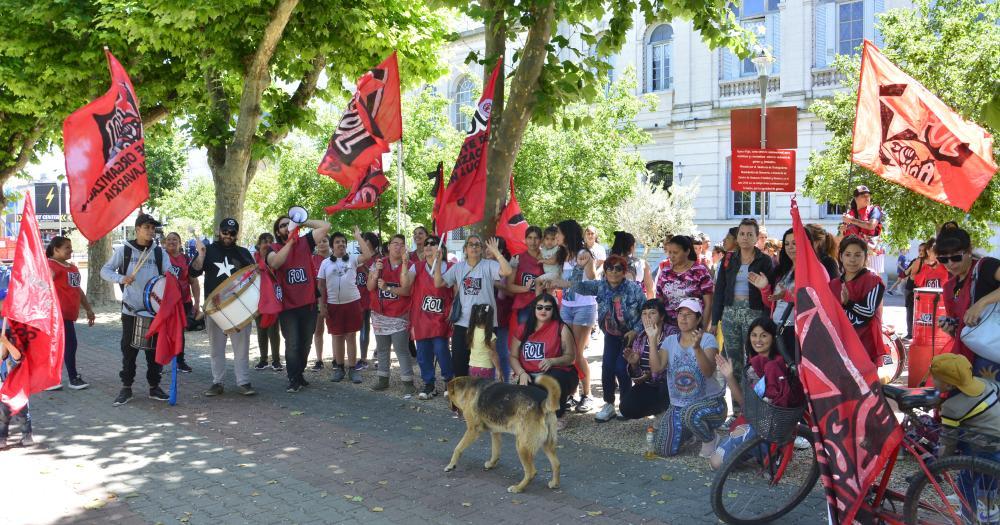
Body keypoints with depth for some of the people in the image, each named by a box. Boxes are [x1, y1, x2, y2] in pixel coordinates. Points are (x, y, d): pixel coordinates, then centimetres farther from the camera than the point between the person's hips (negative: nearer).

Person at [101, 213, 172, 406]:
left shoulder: (160, 253, 5)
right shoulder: (124, 250, 1)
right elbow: (105, 270, 0)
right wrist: (121, 278, -19)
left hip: (155, 310, 2)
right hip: (131, 310, -1)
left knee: (154, 350, 7)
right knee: (129, 350, 3)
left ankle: (154, 387, 18)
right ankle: (126, 388, 14)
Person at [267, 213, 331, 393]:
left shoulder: (305, 242, 5)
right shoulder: (274, 248, 1)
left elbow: (326, 226, -2)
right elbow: (274, 263, -22)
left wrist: (303, 221, -2)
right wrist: (290, 241, -23)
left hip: (309, 304, 3)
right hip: (288, 306, -3)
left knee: (305, 344, 14)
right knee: (292, 345, -6)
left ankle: (299, 374, 29)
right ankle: (294, 380, 4)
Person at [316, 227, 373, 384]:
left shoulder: (352, 259, 1)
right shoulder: (325, 263, 4)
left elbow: (368, 255, -17)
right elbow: (321, 285, 4)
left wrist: (358, 237, -12)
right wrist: (322, 305, -2)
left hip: (352, 302, -1)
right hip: (333, 304, 1)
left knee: (351, 336, 4)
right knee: (337, 336, 9)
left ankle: (353, 368, 9)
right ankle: (339, 367, 19)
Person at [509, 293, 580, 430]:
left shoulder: (561, 329, -2)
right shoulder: (522, 329, 6)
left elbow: (570, 357, -4)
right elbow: (513, 357, 6)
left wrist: (552, 361, -23)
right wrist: (522, 373, -13)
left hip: (556, 375, -1)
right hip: (529, 377, 1)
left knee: (555, 378, -38)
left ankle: (558, 416, -8)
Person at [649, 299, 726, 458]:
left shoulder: (707, 339, -9)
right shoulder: (670, 340, 4)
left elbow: (708, 372, -25)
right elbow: (656, 368, -9)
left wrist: (697, 348, -41)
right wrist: (653, 339, -16)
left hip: (709, 401, -5)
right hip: (678, 405, 5)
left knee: (691, 413, -40)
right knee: (663, 449, -9)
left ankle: (710, 438, -5)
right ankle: (690, 429, 23)